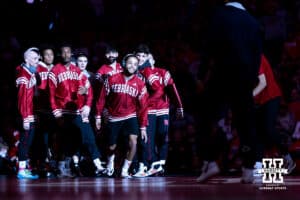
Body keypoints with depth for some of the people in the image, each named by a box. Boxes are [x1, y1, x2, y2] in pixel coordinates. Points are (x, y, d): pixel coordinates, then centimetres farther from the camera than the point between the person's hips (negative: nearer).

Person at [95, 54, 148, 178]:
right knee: (112, 147, 9)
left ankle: (125, 171, -8)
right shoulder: (112, 79, -8)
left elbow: (142, 106, -2)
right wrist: (98, 116, -2)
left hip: (130, 117, 0)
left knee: (133, 142, -22)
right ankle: (110, 162, 45)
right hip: (114, 118, 0)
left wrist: (143, 126, -3)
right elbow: (102, 98, -1)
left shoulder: (140, 84, -5)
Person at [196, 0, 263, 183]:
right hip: (247, 78, 4)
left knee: (208, 119, 4)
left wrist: (211, 68, 4)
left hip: (223, 75, -4)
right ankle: (248, 170, 4)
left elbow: (210, 46, -7)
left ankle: (211, 162, -7)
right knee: (246, 123, 7)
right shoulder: (253, 22, 15)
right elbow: (258, 55, 11)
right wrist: (252, 79, 14)